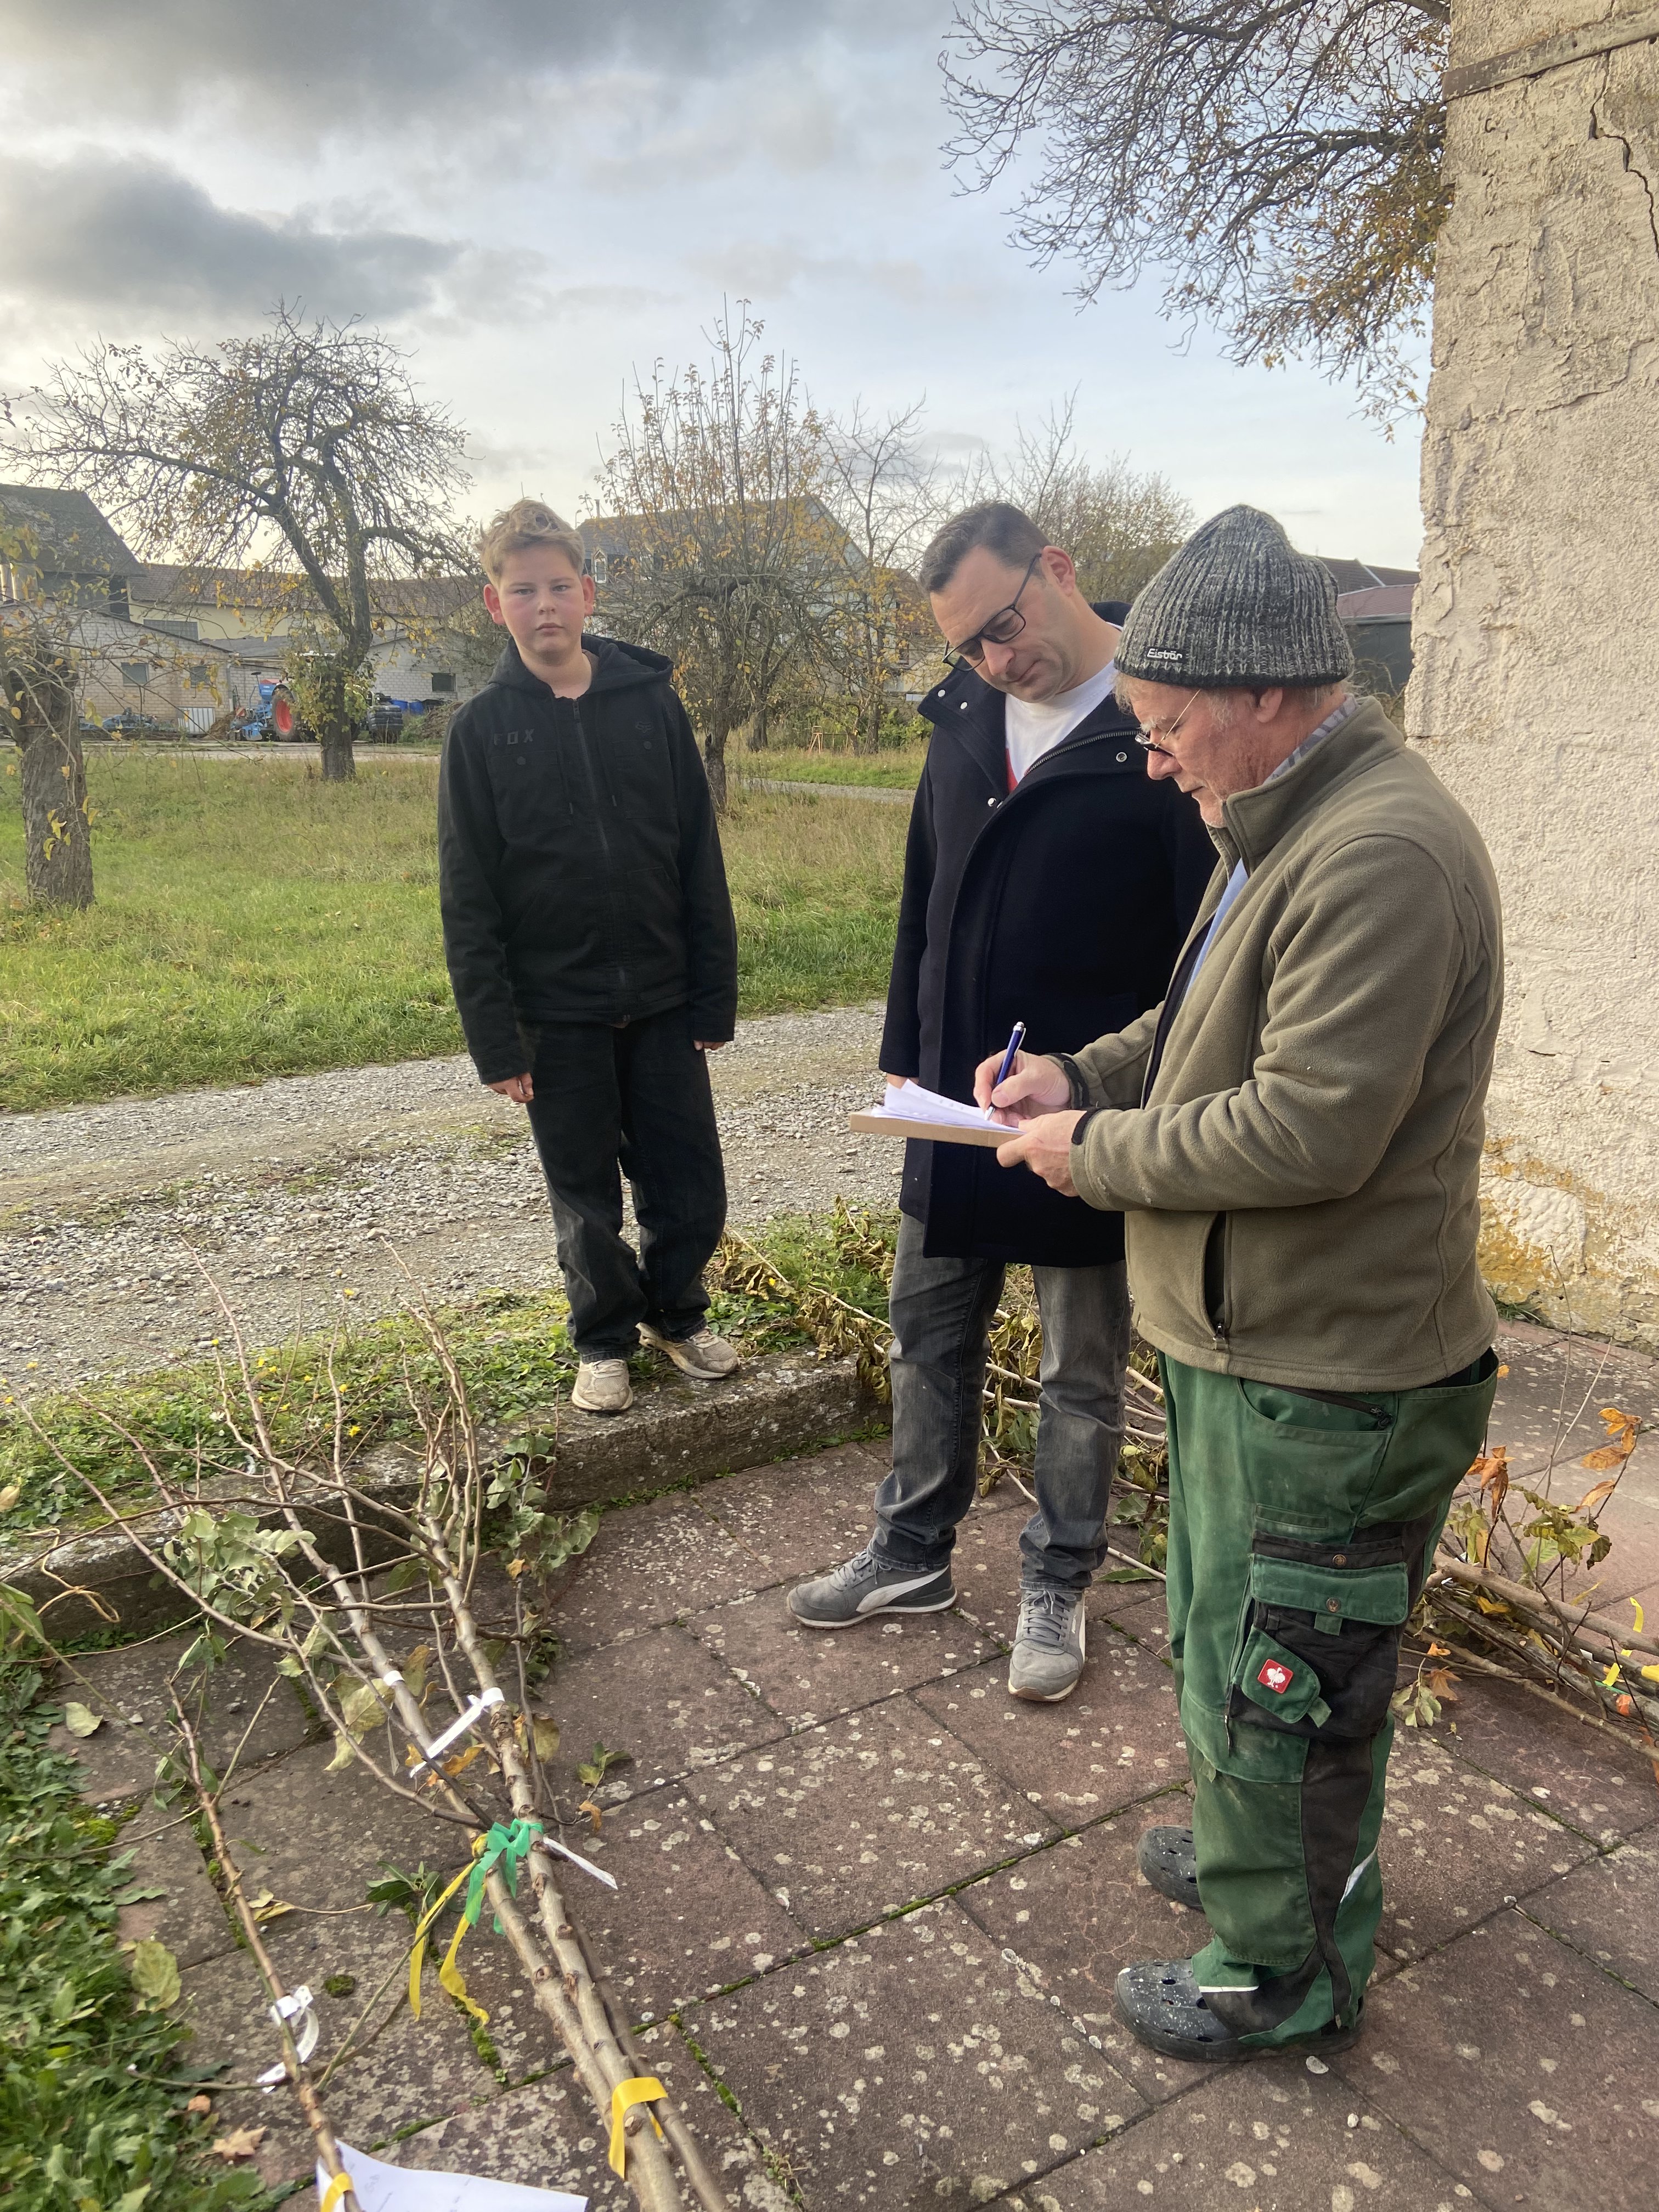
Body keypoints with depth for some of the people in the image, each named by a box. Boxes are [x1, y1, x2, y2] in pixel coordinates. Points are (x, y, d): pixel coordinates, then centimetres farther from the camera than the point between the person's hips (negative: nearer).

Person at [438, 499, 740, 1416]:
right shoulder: (482, 729, -2)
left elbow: (700, 862, 3)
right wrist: (495, 1038, -8)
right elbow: (469, 903, -3)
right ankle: (605, 1341, 32)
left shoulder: (652, 702, 1)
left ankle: (675, 1313, 34)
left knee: (692, 1193, 7)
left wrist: (715, 996, 0)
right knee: (586, 1203, 10)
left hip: (661, 1004, 1)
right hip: (557, 1015, -1)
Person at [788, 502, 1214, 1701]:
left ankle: (1059, 1586, 32)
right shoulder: (965, 713, 5)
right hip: (954, 1105, 6)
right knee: (930, 1333, 18)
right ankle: (913, 1555, 37)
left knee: (1084, 1372, 12)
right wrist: (907, 1053, 13)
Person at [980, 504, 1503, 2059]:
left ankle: (1281, 1974, 31)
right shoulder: (1282, 827, 10)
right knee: (1222, 1637, 27)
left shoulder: (1381, 855, -25)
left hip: (1324, 1376, -10)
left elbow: (1308, 1127, -29)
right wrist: (1082, 1075, 4)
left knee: (1269, 1683, 8)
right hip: (1251, 1339, 10)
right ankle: (1247, 1851, 50)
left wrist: (1096, 1155, -17)